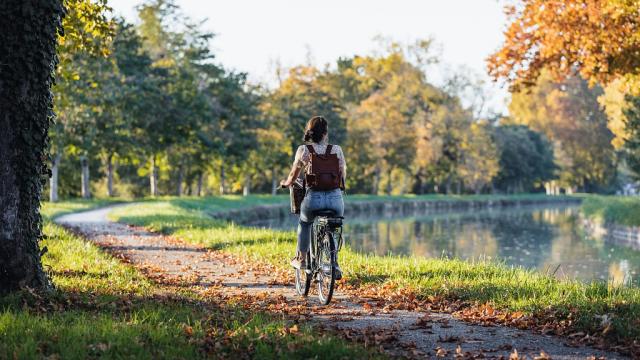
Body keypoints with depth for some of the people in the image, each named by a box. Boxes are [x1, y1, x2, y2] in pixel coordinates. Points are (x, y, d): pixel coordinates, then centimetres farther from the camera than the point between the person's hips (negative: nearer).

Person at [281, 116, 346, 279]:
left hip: (313, 198, -1)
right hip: (335, 198, 1)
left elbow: (293, 177, 7)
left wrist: (286, 183, 29)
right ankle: (334, 264, 20)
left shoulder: (303, 150, 0)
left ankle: (301, 259, 35)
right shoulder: (337, 150, 5)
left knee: (304, 222, 32)